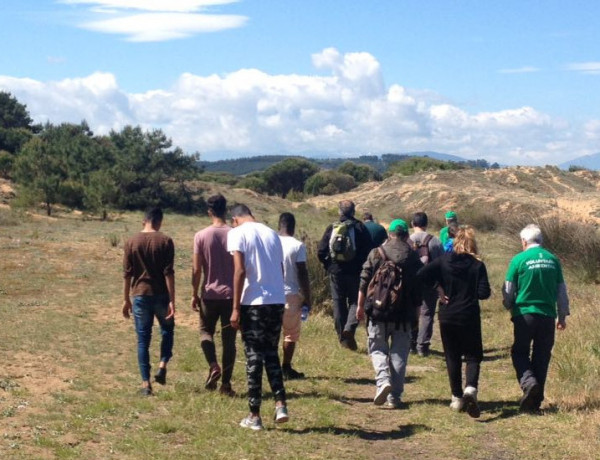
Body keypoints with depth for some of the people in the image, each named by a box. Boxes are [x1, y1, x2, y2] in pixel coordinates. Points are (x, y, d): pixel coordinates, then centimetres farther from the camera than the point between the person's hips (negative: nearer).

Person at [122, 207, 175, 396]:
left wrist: (126, 300, 9)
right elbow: (168, 273, -10)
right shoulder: (165, 241, -5)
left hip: (140, 295, 1)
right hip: (161, 295, -1)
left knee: (143, 339, 6)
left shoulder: (132, 242, 0)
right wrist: (172, 300, -8)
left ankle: (146, 384, 3)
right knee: (167, 330, 21)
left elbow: (127, 273, 1)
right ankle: (162, 366, 2)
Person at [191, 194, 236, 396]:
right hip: (231, 294, 1)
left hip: (210, 294, -1)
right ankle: (226, 383, 7)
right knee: (229, 338, 7)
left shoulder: (201, 236, -6)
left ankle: (213, 366, -7)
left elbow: (196, 269, -5)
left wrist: (194, 294, 6)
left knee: (206, 330, 17)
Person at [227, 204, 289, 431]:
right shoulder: (272, 233, 15)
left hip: (253, 302, -5)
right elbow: (280, 270, 16)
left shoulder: (237, 233, -3)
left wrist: (236, 308, -10)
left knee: (254, 357, 3)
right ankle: (280, 405, 5)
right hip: (277, 301, 5)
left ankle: (254, 416, 8)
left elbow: (240, 271, -12)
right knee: (271, 354, 17)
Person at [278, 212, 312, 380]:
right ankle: (286, 368, 8)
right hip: (291, 295, -3)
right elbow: (302, 274, -9)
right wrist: (307, 298, -2)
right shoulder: (298, 246, -7)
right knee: (291, 333, 8)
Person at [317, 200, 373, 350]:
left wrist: (328, 266, 13)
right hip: (355, 272, -2)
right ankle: (350, 327, -18)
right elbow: (369, 250, -10)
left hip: (335, 272, 2)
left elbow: (321, 252, -1)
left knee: (339, 303, 10)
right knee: (355, 301, 7)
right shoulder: (360, 228, -4)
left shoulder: (331, 228, 1)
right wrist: (363, 265, 5)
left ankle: (342, 337, 13)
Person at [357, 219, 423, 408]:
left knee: (377, 349, 11)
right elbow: (419, 288, 5)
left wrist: (361, 306, 5)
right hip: (404, 314, 1)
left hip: (378, 313, -1)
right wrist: (415, 309, 17)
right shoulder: (413, 257, 2)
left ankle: (383, 380, -15)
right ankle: (395, 396, 6)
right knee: (399, 354, 8)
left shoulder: (376, 253, -3)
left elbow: (364, 282, -3)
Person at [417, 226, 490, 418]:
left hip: (447, 317, 1)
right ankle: (471, 388, -18)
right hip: (470, 318, -1)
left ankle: (457, 398, 15)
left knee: (452, 357, 12)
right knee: (473, 355, 8)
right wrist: (472, 291, 9)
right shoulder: (478, 265, -7)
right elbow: (484, 293, -12)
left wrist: (438, 288, -3)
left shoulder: (443, 261, -3)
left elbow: (421, 276, -14)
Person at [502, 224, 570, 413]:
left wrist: (510, 307, 20)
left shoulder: (519, 259, -6)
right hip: (548, 315, 3)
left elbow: (508, 291, 0)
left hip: (525, 314, -3)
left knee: (519, 352, 11)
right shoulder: (553, 260, 4)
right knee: (542, 356, 10)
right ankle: (535, 401, 13)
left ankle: (528, 381, -16)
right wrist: (563, 316, 20)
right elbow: (561, 291, 10)